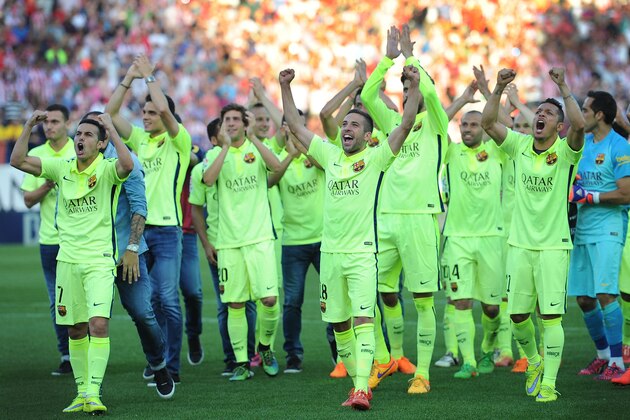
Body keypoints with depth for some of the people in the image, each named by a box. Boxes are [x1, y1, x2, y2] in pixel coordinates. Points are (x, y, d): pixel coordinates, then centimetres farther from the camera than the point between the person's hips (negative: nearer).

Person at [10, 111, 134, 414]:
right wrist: (29, 126, -5)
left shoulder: (107, 170, -6)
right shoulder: (62, 168, 8)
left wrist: (111, 128, -25)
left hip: (99, 261, -5)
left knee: (99, 324, -18)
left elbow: (127, 165, -30)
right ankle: (82, 393, 17)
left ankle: (93, 392, -17)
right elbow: (18, 161, 4)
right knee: (76, 330, 8)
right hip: (68, 260, 5)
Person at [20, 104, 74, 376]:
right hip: (49, 239, 3)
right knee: (57, 302, 4)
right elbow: (28, 200, 7)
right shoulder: (36, 155, 8)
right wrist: (47, 186, -11)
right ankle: (66, 356, 11)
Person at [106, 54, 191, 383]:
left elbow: (165, 109, -19)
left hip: (166, 230, -5)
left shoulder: (178, 142, -2)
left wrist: (149, 76, -8)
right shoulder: (140, 140, 13)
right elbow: (111, 112, 10)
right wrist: (130, 77, 4)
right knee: (147, 300, 9)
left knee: (168, 299, -6)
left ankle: (172, 365, -1)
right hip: (138, 229, 5)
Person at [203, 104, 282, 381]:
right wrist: (226, 145, -14)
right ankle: (241, 363, 11)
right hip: (228, 240, 1)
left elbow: (276, 166, -15)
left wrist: (252, 137, -17)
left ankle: (265, 347, 17)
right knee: (234, 304, 1)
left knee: (270, 298, -9)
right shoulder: (215, 154, 7)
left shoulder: (256, 149, 6)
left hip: (259, 236, -1)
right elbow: (208, 179, -14)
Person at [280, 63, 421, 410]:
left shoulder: (376, 158, -1)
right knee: (339, 324, 10)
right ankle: (357, 380, 22)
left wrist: (414, 85, -20)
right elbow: (296, 125, 17)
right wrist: (285, 88, 11)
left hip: (362, 253, -5)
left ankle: (362, 389, -23)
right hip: (330, 252, 6)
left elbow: (407, 124, -11)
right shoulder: (330, 155, 12)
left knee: (362, 320, -15)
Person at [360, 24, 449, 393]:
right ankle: (392, 356, 28)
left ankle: (421, 373, -1)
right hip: (388, 217, 5)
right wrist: (389, 58, -1)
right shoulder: (394, 122, 16)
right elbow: (367, 97, 3)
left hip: (421, 216, -5)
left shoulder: (434, 124, 2)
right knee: (382, 291, 9)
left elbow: (429, 92, -17)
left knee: (423, 298, -4)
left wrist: (410, 57, -9)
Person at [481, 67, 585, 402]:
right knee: (518, 315, 7)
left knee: (551, 315, -7)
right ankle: (534, 362, 34)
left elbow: (579, 125, -26)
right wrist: (498, 89, -16)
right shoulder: (520, 146, 5)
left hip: (554, 245, -4)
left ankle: (549, 383, -2)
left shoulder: (566, 151, -5)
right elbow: (487, 123, -5)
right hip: (520, 244, 4)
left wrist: (563, 89, -28)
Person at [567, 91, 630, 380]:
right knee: (583, 298, 9)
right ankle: (603, 354, 23)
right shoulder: (583, 144, 15)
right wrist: (570, 189, 7)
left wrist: (588, 196, -14)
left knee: (605, 294, -15)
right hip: (583, 231, 8)